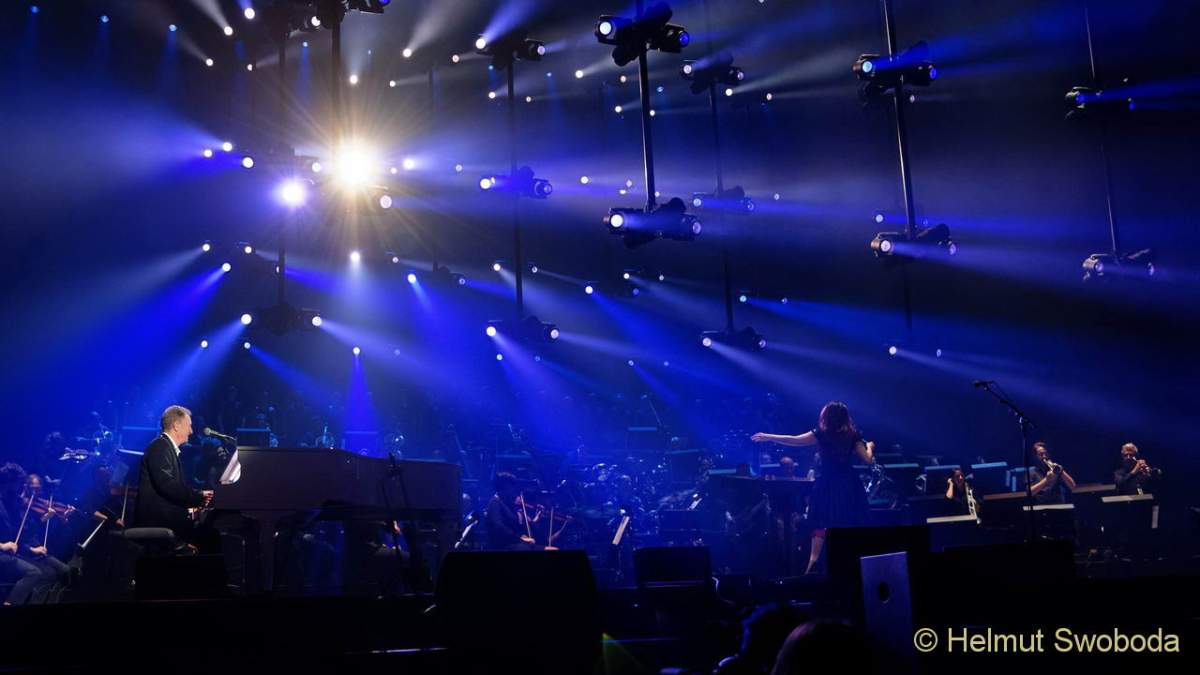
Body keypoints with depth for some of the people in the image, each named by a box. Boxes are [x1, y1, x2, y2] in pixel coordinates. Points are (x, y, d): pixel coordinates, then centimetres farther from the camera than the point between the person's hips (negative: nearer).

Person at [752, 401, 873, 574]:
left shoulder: (822, 434, -4)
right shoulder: (853, 435, 0)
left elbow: (795, 441, -5)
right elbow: (868, 460, 1)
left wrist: (768, 437, 3)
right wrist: (869, 447, 23)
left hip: (827, 484, -1)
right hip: (848, 486, 1)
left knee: (821, 523, 4)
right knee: (849, 525, 5)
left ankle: (813, 562, -5)